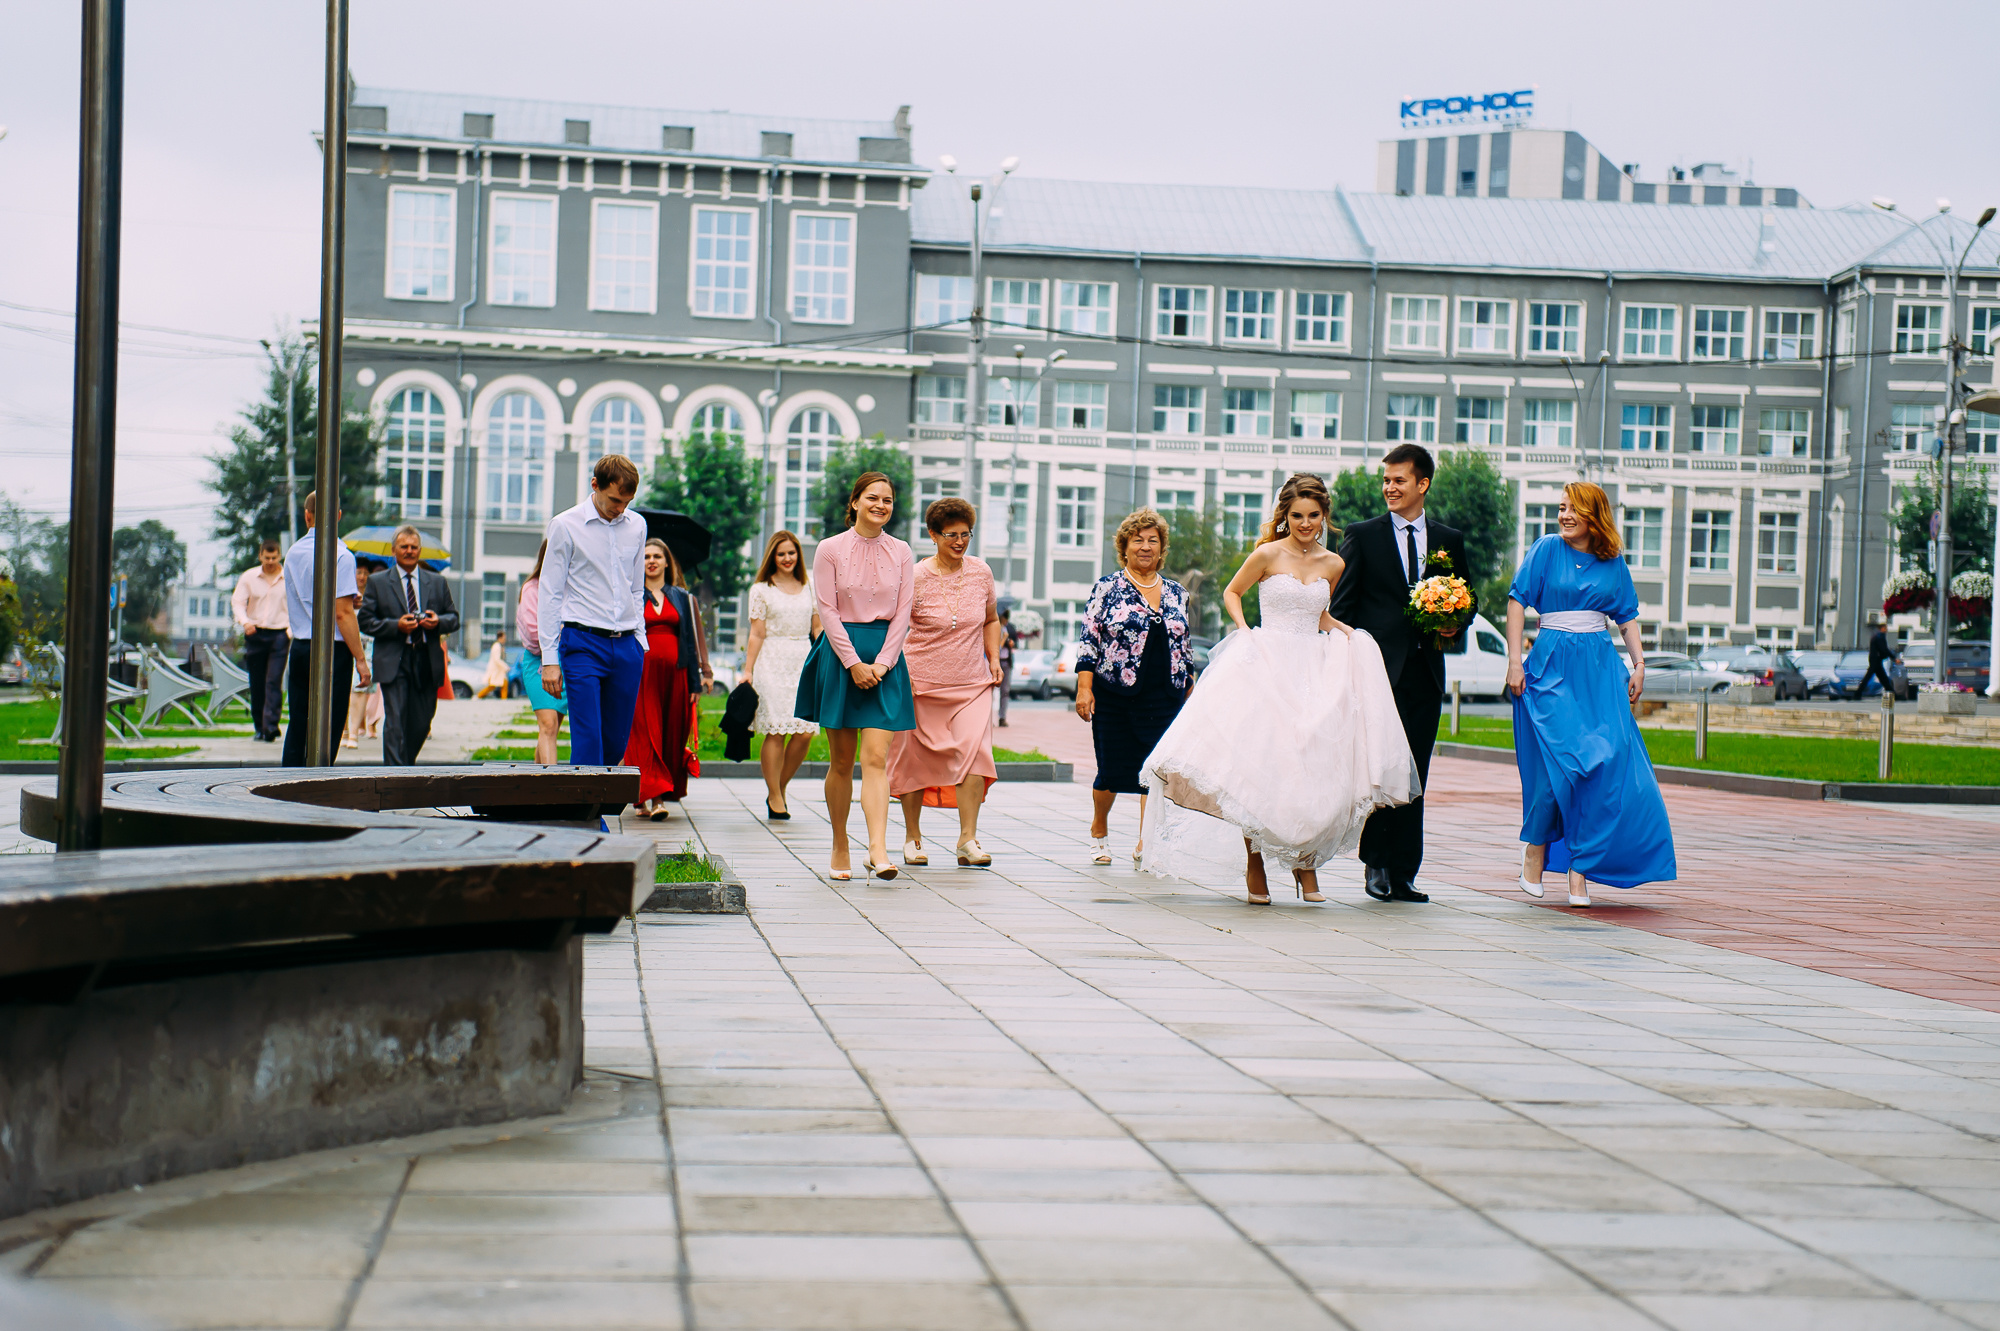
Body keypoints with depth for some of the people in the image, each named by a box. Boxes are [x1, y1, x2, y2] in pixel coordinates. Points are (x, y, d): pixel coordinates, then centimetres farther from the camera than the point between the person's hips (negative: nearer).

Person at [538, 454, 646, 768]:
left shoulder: (637, 525, 10)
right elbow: (550, 595, -1)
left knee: (617, 742, 6)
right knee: (587, 741, -10)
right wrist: (549, 658, -5)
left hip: (627, 645, 4)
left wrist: (639, 639, 14)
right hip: (583, 644, -4)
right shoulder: (566, 525, -3)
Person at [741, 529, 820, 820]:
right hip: (773, 664, -3)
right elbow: (757, 635, 3)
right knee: (776, 732, -7)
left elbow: (818, 628, 16)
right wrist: (747, 671, -3)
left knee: (805, 733, -6)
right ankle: (775, 799, 1)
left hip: (804, 662, 3)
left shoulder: (809, 588, 15)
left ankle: (778, 790, 11)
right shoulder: (761, 590, 5)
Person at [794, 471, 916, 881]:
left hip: (885, 657, 1)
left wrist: (881, 663, -7)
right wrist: (854, 663, -11)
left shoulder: (901, 553, 7)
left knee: (875, 758, -10)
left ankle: (878, 850, -21)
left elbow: (902, 614, 5)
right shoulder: (830, 549, 2)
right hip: (840, 651, -1)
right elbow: (828, 610, -3)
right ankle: (840, 850, 15)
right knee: (841, 762, 4)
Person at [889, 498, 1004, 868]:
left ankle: (968, 839, -12)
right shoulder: (917, 577, -8)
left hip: (972, 684, 2)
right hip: (923, 683, -2)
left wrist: (994, 658, 8)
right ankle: (913, 837, 22)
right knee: (916, 758, 5)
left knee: (974, 750, -15)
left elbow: (991, 619, 20)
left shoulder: (980, 571, 5)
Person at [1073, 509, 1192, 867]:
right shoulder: (1107, 587, 1)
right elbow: (1088, 639, -3)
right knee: (1112, 768, 4)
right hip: (1113, 695, -3)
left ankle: (1146, 843, -3)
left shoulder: (1176, 593, 12)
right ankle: (1099, 830, 29)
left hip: (1164, 699, 3)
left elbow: (1183, 646, 17)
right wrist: (1084, 687, -11)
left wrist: (1190, 693, 15)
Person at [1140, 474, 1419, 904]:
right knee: (1258, 764, -7)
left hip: (1315, 670, 4)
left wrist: (1344, 631, 6)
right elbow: (1232, 593, 8)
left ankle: (1305, 859, 14)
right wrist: (1243, 629, -7)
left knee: (1314, 769, -2)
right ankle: (1254, 862, 4)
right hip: (1269, 667, -4)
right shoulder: (1268, 554, -3)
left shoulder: (1332, 563, 10)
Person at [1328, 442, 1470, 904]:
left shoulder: (1449, 541, 13)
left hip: (1425, 671, 3)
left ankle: (1403, 874, 8)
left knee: (1414, 777, 4)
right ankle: (1377, 863, 3)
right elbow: (1341, 605, 1)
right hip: (1379, 670, -3)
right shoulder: (1362, 536, 4)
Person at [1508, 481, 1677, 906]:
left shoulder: (1612, 563, 9)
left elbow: (1627, 616, 14)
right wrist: (1514, 661, -11)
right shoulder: (1546, 550, 0)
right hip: (1552, 664, -3)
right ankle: (1536, 847, 13)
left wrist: (1639, 665, 3)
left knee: (1605, 765, -5)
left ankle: (1580, 868, 0)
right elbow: (1517, 602, -3)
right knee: (1557, 763, -11)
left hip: (1599, 668, 3)